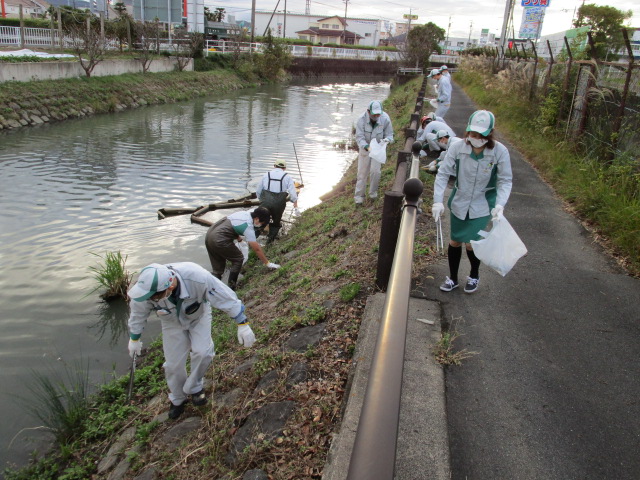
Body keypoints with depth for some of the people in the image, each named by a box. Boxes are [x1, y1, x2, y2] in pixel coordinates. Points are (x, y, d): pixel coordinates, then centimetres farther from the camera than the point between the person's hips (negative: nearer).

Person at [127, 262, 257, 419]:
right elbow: (138, 315, -12)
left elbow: (227, 298, -31)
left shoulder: (198, 278, -46)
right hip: (172, 322, 2)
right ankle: (177, 399, 32)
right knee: (173, 364, 2)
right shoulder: (145, 288, -36)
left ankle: (194, 387, 10)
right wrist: (134, 339, 4)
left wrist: (243, 324, -25)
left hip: (199, 315, -1)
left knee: (202, 351, -20)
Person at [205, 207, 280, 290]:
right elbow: (256, 249, -15)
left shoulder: (244, 212, 9)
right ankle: (230, 289, 12)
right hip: (219, 240, -9)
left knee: (217, 269, 15)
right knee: (238, 259, 7)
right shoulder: (248, 226, -15)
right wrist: (267, 263, -8)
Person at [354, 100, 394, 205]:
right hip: (365, 148, 0)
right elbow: (359, 137, -22)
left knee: (375, 171, -6)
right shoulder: (362, 119, -22)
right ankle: (359, 196, 17)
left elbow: (389, 135, -7)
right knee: (362, 172, 5)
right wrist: (366, 146, -41)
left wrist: (384, 140, -31)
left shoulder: (385, 119, -20)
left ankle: (373, 192, 19)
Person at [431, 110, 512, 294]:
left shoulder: (500, 151, -17)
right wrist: (438, 201, -19)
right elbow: (443, 173, -11)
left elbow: (505, 181, -9)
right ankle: (452, 278, 34)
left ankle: (474, 276, 27)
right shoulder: (457, 147, -17)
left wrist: (500, 205, -23)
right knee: (455, 241, 11)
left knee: (471, 243, -5)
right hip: (459, 202, 2)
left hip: (482, 205, -2)